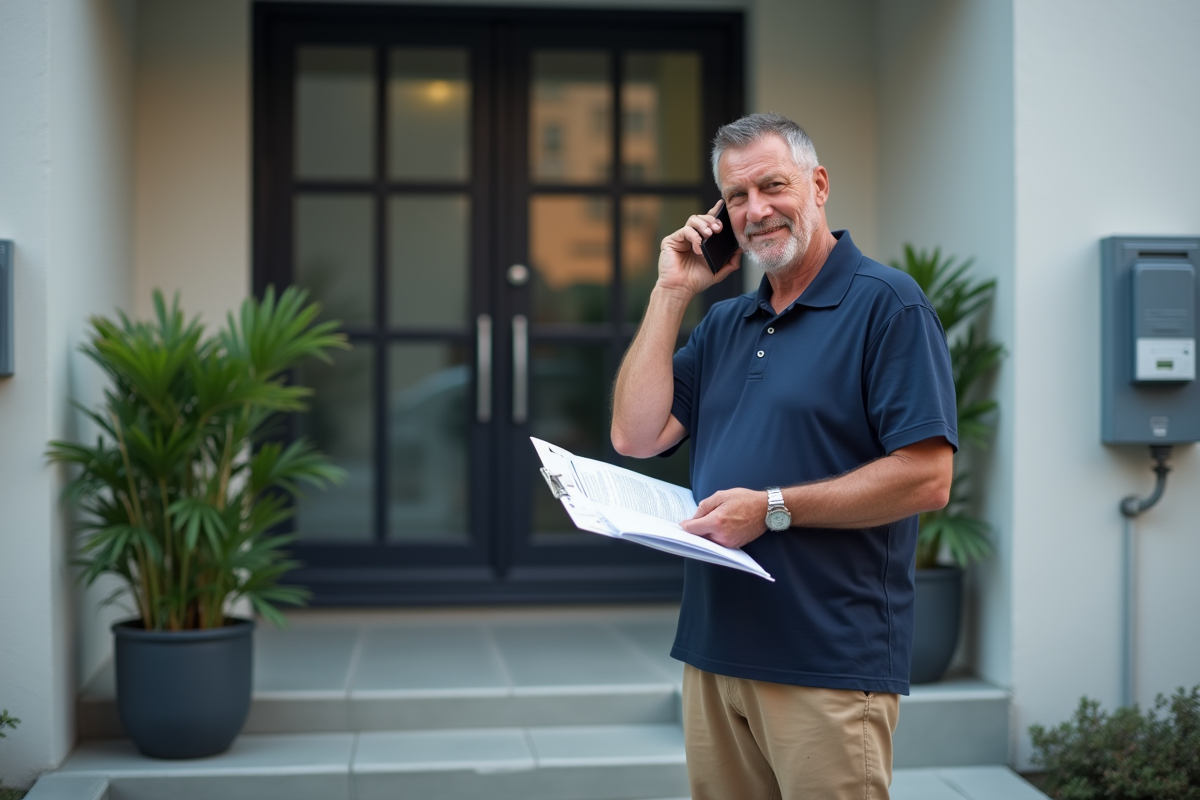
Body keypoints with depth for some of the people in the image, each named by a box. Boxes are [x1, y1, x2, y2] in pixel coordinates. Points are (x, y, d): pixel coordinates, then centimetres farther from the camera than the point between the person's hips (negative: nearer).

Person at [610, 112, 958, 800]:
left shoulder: (888, 304, -7)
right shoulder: (723, 324, 16)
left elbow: (927, 479, -15)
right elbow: (637, 436, 6)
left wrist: (774, 508, -17)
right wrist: (671, 293, 6)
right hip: (714, 655, 7)